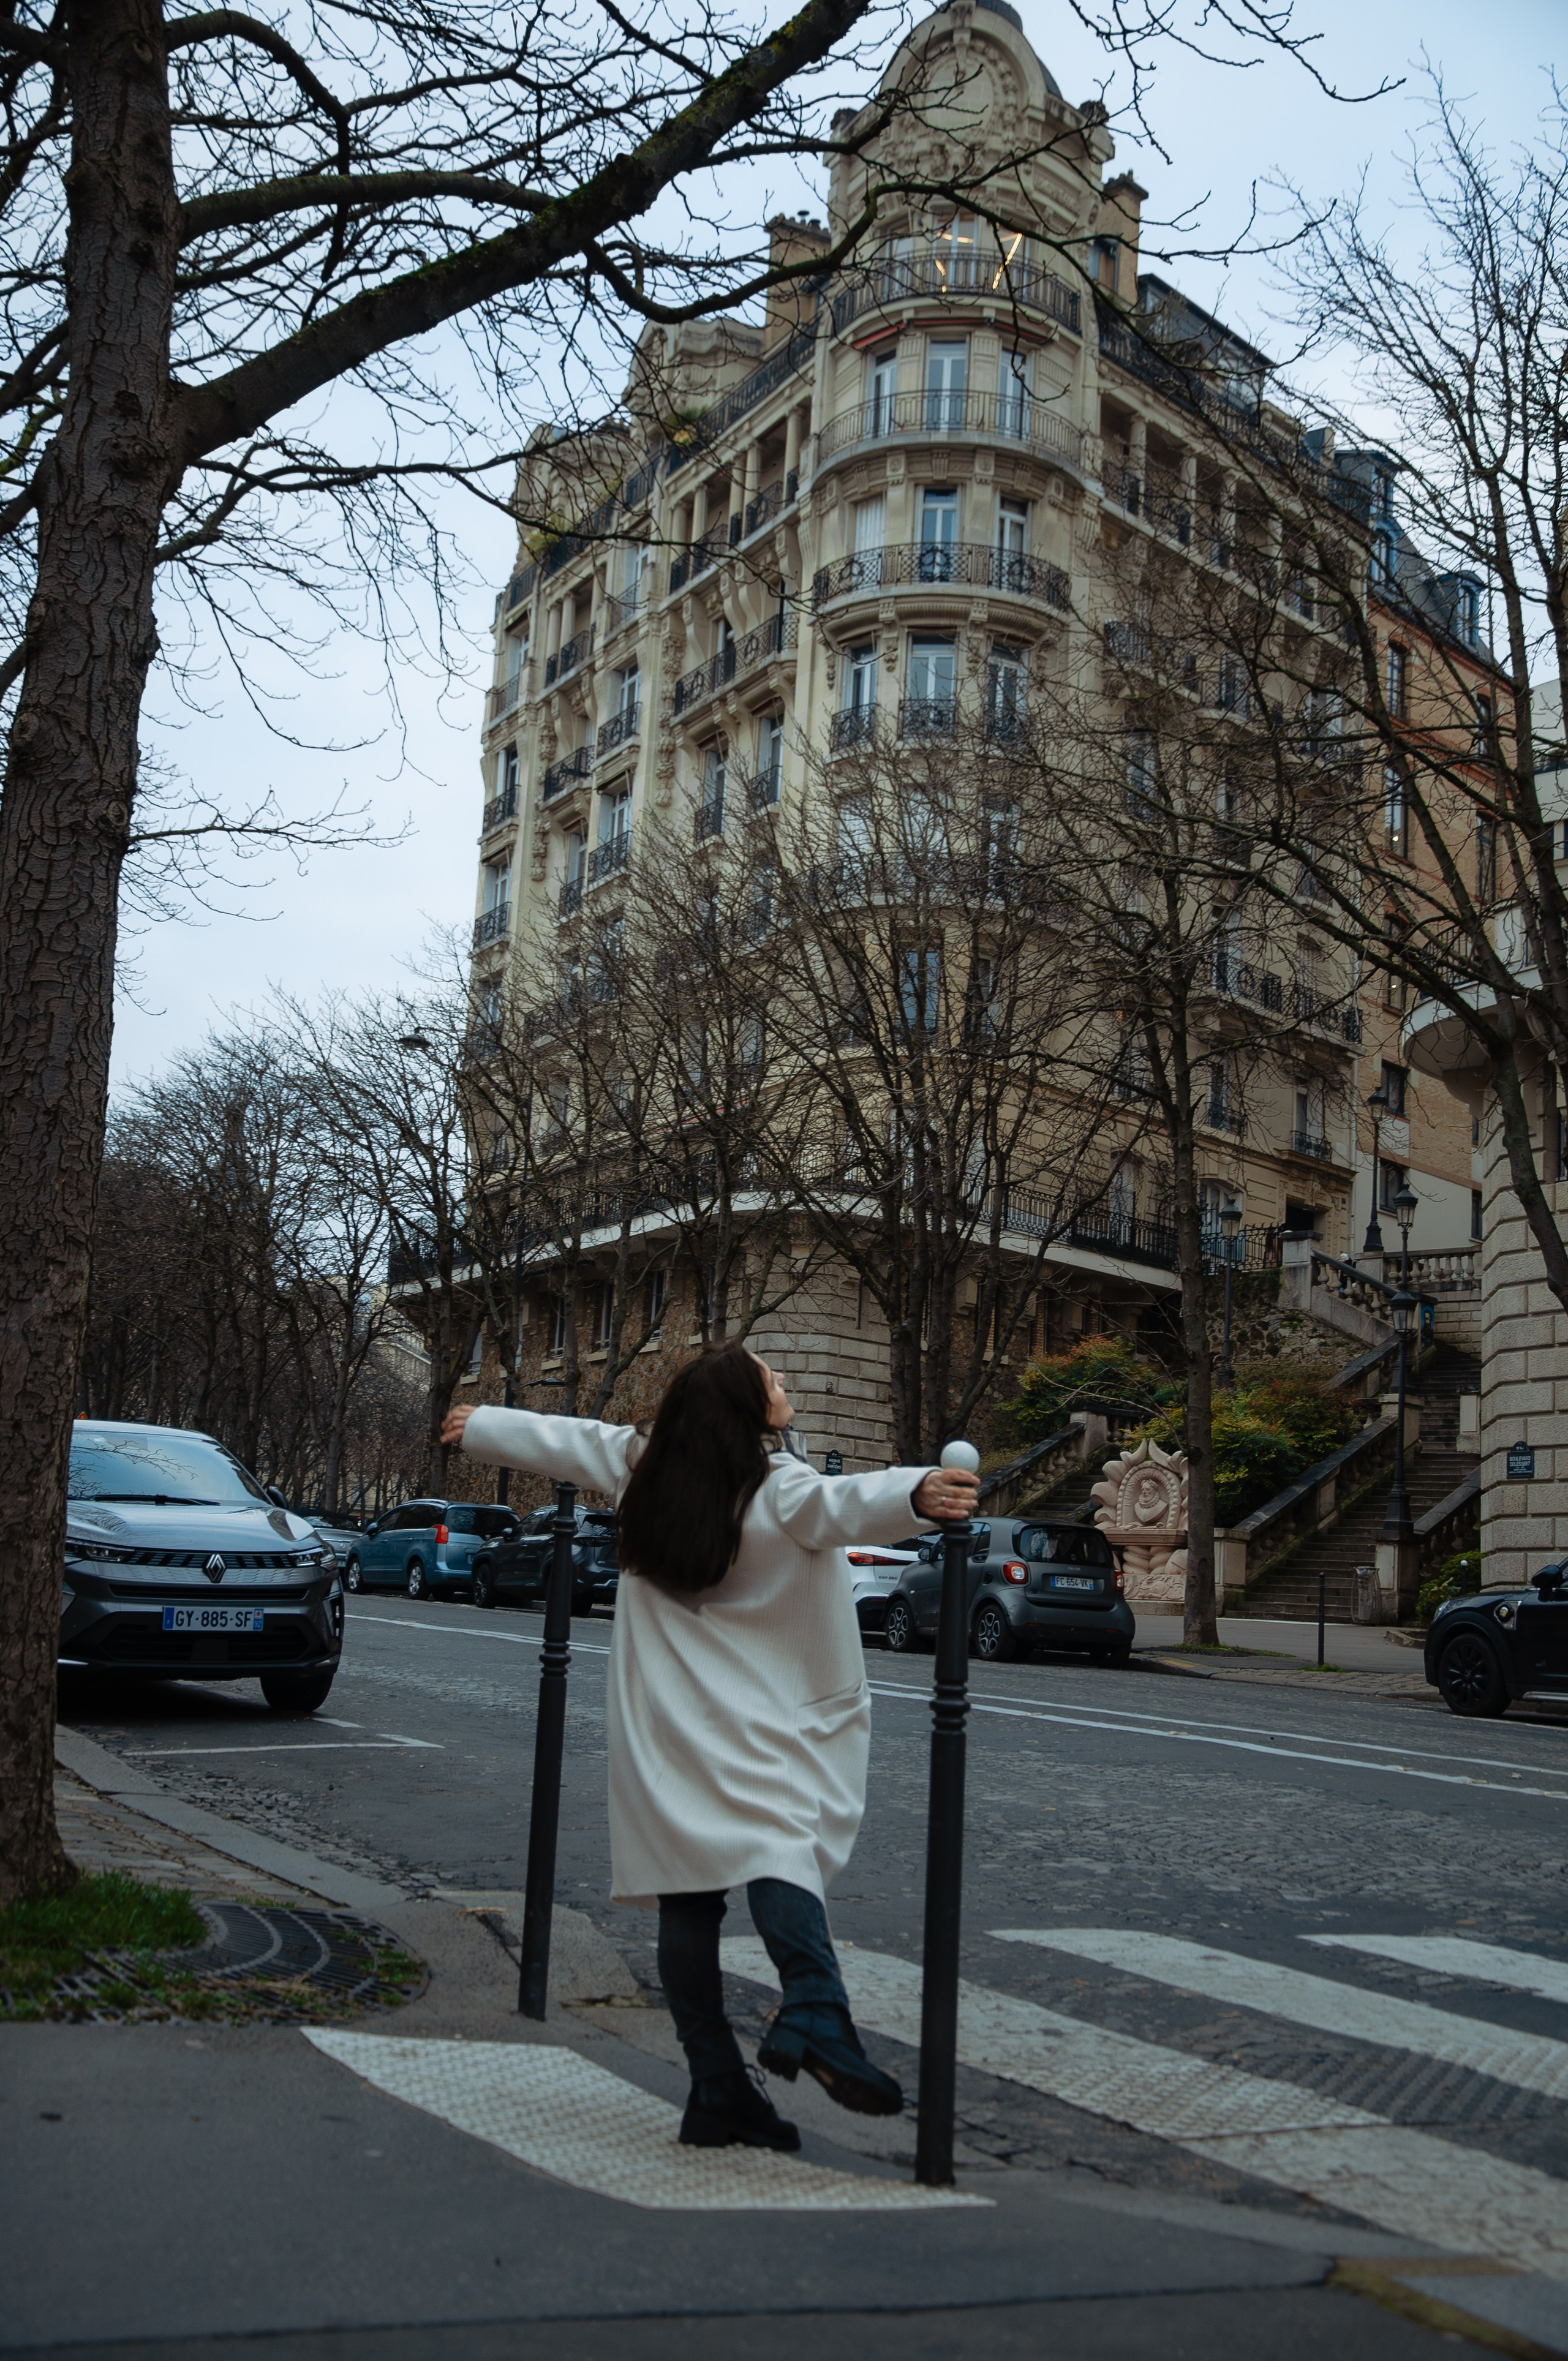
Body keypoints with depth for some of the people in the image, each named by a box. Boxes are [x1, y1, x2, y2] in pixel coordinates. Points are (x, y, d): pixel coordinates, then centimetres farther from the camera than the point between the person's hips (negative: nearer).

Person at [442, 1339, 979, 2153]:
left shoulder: (641, 1466, 5)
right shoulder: (778, 1491, -13)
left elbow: (558, 1440, 20)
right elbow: (844, 1503, -35)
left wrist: (477, 1427, 37)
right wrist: (918, 1494, -53)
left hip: (662, 1727, 5)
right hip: (754, 1734, -5)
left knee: (686, 1895, 5)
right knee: (779, 1851, -13)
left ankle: (719, 2088, 5)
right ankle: (814, 2012, -38)